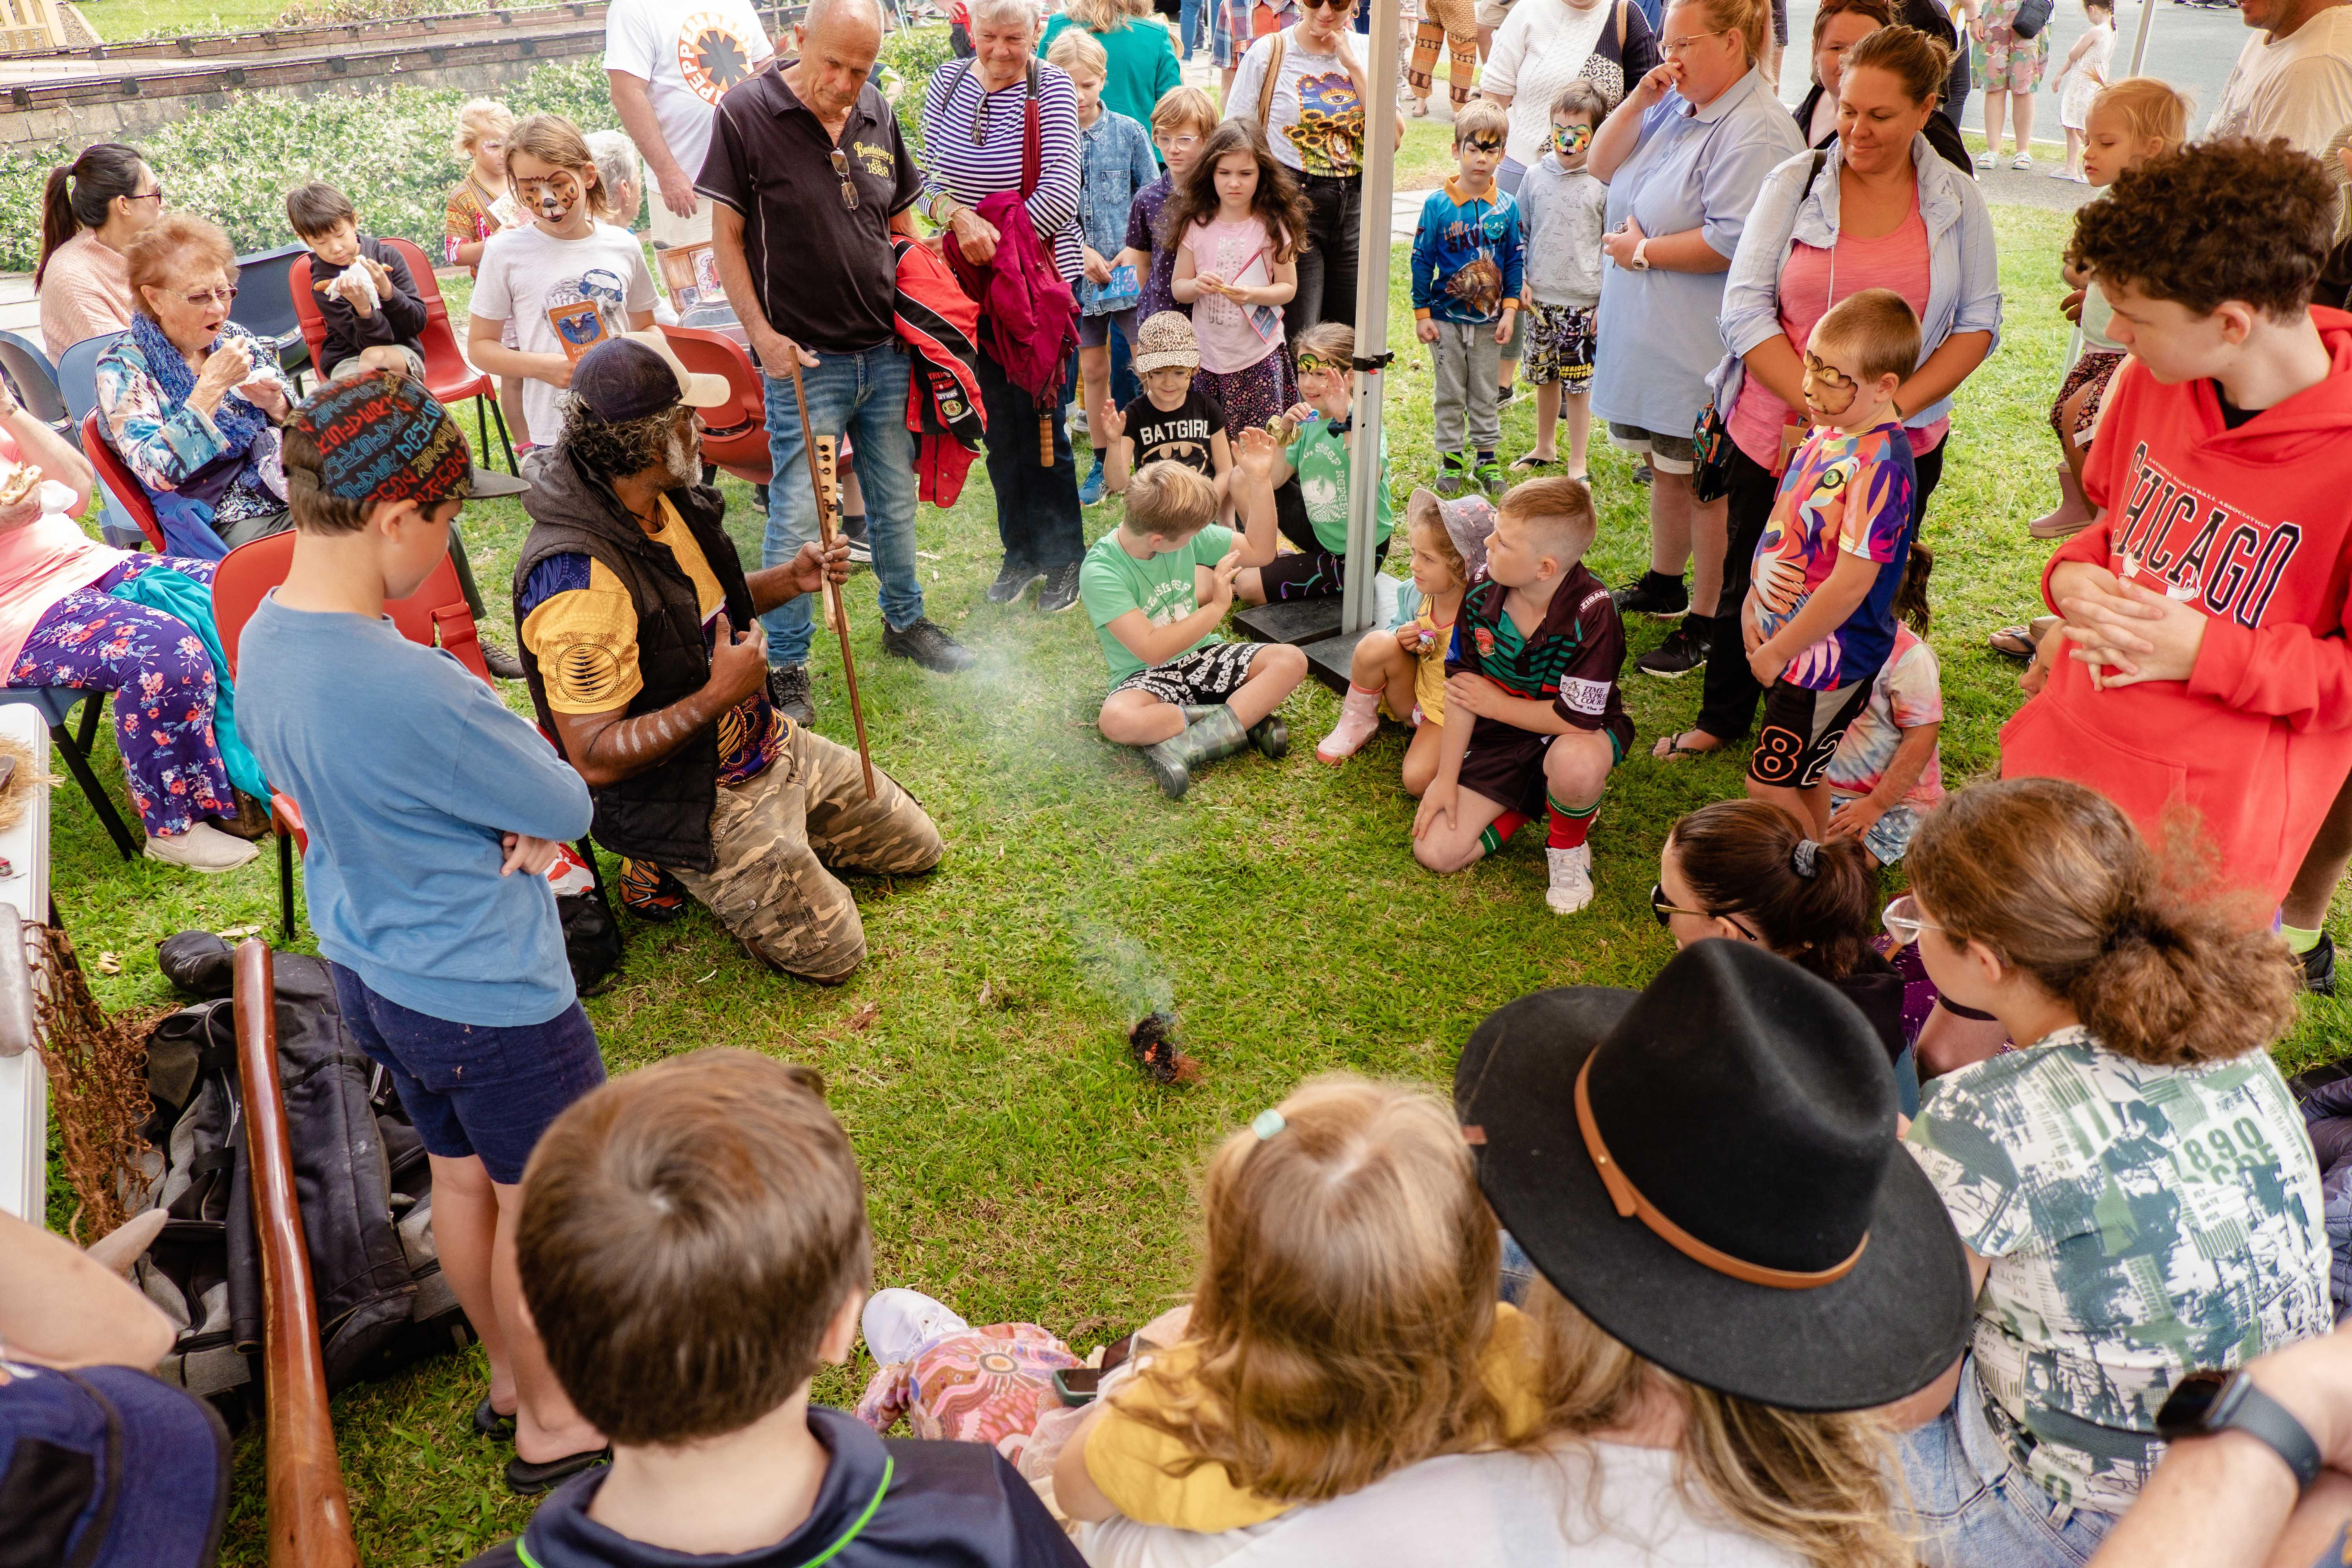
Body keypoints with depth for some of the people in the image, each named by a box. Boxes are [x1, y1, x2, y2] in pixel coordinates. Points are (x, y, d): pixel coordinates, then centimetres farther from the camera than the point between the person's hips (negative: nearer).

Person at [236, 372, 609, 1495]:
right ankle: (554, 1422, 35)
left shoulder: (264, 636, -5)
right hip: (488, 998, -9)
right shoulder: (413, 691, -34)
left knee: (461, 1180, 25)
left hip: (368, 971, 9)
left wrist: (508, 810, -14)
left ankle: (511, 1374, 47)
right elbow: (568, 807, -22)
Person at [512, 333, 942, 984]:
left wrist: (790, 581, 0)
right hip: (694, 795, -9)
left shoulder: (668, 501, -2)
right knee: (830, 951, -9)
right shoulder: (577, 579, -30)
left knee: (916, 847, 15)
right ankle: (671, 866, 10)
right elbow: (595, 759, -30)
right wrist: (718, 696, -28)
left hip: (766, 742, 9)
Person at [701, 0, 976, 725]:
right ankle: (785, 665, 11)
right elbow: (727, 238, -5)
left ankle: (905, 622, 34)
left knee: (896, 501, 15)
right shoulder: (745, 115, -7)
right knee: (797, 518, -2)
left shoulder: (878, 115, 7)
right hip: (805, 361, -5)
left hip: (887, 350, 5)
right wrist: (762, 333, -13)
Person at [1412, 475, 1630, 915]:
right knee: (1435, 852, -9)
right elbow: (1462, 692, -4)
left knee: (1577, 764, -43)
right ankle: (1528, 803, 15)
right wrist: (1446, 778, -5)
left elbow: (1579, 719, -29)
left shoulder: (1591, 614, -29)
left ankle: (1568, 845, -7)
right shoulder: (1480, 598, -12)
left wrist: (1494, 703, -16)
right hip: (1501, 738, 4)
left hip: (1578, 735, -4)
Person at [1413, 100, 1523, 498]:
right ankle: (1451, 459, 20)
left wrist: (1509, 309, -1)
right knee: (1450, 394, 8)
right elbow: (1421, 260, -4)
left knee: (1485, 394, 12)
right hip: (1446, 317, -1)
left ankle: (1486, 458, 23)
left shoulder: (1507, 207, -2)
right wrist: (1422, 312, -5)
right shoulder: (1437, 204, -8)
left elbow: (1515, 261, 5)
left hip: (1488, 319, 2)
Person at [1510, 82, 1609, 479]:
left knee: (1579, 383, 1)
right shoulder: (1536, 175, 3)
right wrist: (1520, 281, 5)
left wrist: (1607, 302, -6)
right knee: (1544, 376, 16)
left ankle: (1577, 464, 13)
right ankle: (1545, 448, 34)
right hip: (1540, 297, 4)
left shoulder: (1604, 182, -7)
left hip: (1583, 300, -3)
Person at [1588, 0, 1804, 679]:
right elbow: (1602, 166, 13)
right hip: (1647, 333, 9)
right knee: (1665, 464, 21)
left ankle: (1706, 624, 11)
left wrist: (1642, 251, -15)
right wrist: (1639, 99, -1)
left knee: (1708, 481, 0)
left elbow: (1732, 243, -26)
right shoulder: (1674, 106, 10)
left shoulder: (1755, 131, -18)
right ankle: (1662, 585, 38)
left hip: (1704, 345, -9)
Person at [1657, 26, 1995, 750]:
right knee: (1752, 581, 12)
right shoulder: (1796, 182, -3)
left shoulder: (1956, 200, 1)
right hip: (1775, 434, 0)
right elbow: (1745, 309, -8)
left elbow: (1979, 322, 2)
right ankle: (1722, 720, 34)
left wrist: (1893, 407, -14)